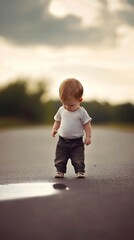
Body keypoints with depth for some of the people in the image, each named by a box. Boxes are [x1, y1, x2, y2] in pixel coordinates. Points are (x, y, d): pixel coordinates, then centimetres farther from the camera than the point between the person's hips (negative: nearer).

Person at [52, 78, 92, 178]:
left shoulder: (82, 112, -10)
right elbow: (57, 121, 15)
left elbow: (87, 124, -5)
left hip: (77, 142, -3)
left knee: (78, 159, -2)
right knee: (60, 158, 5)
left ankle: (80, 171, 8)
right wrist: (54, 129, 0)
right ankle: (60, 171, 14)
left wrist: (88, 136, -8)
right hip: (63, 141, 3)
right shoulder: (61, 110, 2)